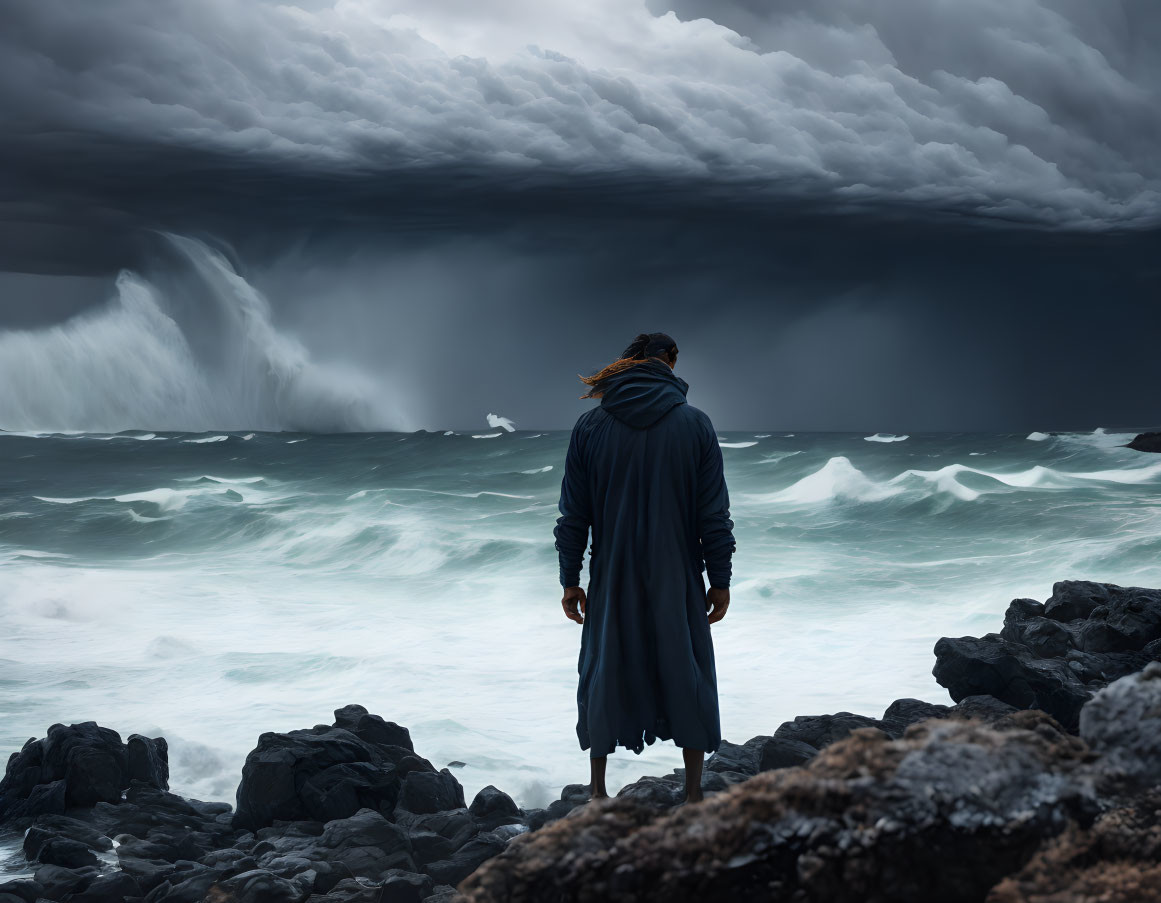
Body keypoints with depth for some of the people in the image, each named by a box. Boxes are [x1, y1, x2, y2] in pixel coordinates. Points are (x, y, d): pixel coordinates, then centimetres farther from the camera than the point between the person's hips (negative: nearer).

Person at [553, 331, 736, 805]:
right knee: (686, 676, 10)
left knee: (604, 673, 12)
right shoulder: (694, 424, -5)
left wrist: (570, 579, 8)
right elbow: (714, 515, -4)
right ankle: (694, 794, 14)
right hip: (678, 581, -1)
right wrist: (720, 579, 4)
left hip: (612, 580, 1)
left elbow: (573, 515, 0)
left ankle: (598, 792, 18)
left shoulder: (590, 426, -2)